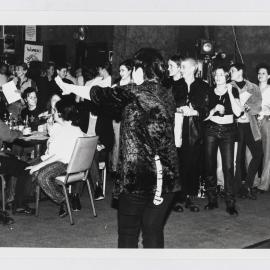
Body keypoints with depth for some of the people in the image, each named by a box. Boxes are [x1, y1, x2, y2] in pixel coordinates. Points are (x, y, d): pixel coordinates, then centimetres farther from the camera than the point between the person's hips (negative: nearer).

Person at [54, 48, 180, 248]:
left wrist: (69, 87, 18)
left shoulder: (135, 93, -8)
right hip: (166, 177, 5)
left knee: (128, 232, 8)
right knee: (154, 231, 13)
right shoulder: (166, 94, 7)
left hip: (137, 175, -5)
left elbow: (99, 94, 3)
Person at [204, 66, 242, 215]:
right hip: (211, 129, 2)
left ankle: (230, 203, -3)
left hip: (228, 131, -1)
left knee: (228, 166, -8)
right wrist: (214, 109, -13)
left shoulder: (233, 91, 5)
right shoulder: (209, 93, 7)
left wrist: (230, 93, -10)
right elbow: (204, 116, 6)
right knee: (210, 165, 0)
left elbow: (237, 112, -7)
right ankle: (212, 200, 11)